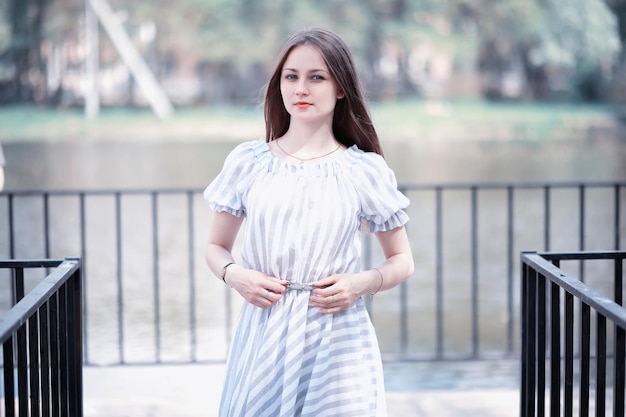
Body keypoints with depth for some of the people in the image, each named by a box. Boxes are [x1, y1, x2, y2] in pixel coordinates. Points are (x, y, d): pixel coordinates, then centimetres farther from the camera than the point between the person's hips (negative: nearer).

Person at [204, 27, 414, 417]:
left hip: (337, 342, -1)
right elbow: (216, 247, 13)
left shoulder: (366, 170, -1)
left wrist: (363, 283, -11)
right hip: (264, 338, 1)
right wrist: (233, 274, -8)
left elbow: (403, 261, 8)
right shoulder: (247, 162, 3)